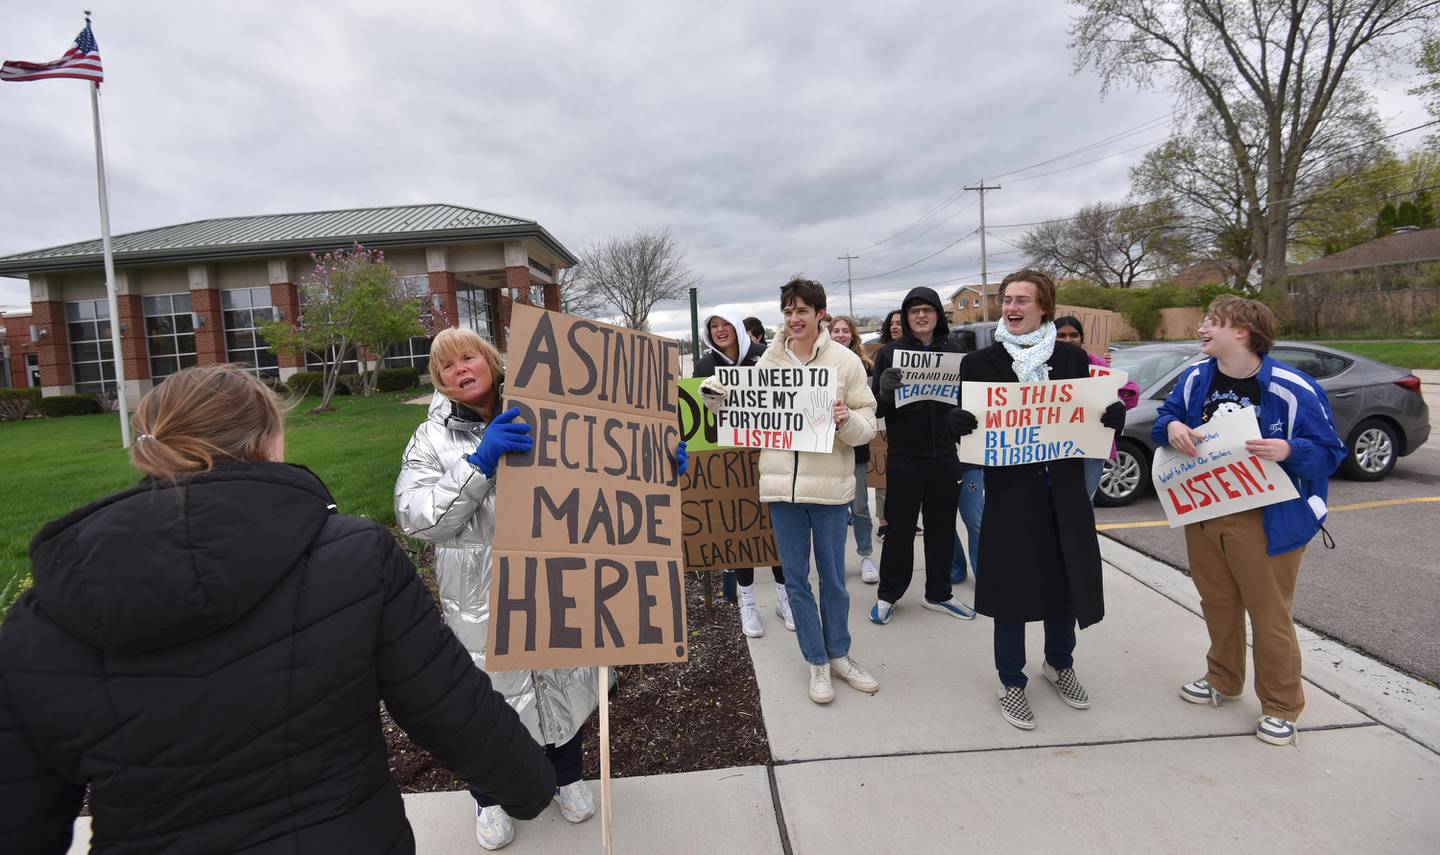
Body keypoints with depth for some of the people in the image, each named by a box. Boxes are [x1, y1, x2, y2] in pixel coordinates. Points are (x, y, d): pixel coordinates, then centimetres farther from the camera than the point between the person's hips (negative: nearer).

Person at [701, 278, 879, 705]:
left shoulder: (845, 361, -1)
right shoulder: (767, 362, 5)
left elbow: (868, 424, -3)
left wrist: (846, 420, -24)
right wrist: (716, 397, -4)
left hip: (829, 486, -2)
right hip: (781, 484, 2)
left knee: (832, 577, 12)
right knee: (795, 578, 10)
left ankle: (839, 654, 34)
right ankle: (817, 662, 27)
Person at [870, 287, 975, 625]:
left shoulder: (953, 352, 6)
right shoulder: (890, 353, -2)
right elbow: (877, 408, -3)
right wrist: (885, 390, -26)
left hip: (944, 455, 3)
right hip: (904, 457, -3)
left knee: (942, 527, 13)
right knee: (900, 528, 5)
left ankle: (938, 593, 28)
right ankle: (887, 595, 20)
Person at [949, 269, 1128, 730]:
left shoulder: (1073, 358, 5)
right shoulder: (980, 362, -1)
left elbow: (1092, 417, 9)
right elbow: (967, 423, -3)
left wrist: (1114, 415, -13)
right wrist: (957, 420, -26)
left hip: (1064, 490, 3)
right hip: (1010, 492, -3)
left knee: (1066, 580, 15)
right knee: (1012, 588, 5)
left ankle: (1059, 664, 41)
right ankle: (1011, 683, 23)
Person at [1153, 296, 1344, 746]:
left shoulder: (1294, 389, -16)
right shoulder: (1195, 378, -1)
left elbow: (1329, 452, -9)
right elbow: (1165, 416, 10)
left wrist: (1289, 451, -30)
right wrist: (1172, 427, -13)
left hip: (1265, 522, -5)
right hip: (1202, 515, 5)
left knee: (1270, 615, 6)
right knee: (1217, 605, 19)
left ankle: (1280, 708, 25)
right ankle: (1222, 680, 40)